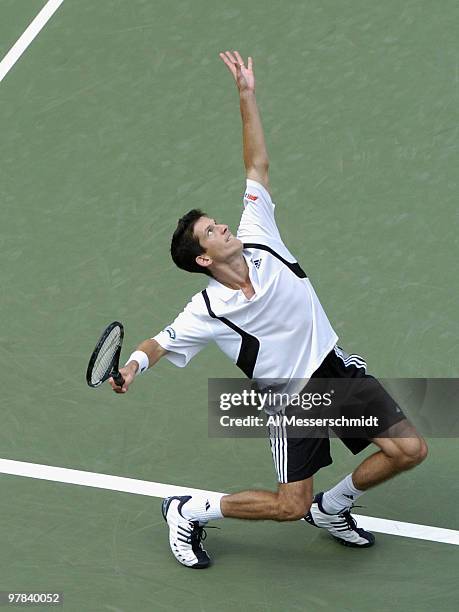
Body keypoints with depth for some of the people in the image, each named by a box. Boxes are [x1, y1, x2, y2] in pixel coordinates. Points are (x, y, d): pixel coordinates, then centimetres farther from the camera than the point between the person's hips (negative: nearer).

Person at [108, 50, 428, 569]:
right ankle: (187, 511, 14)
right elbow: (160, 342, -8)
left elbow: (256, 166, -2)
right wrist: (133, 365, -32)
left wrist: (247, 96, -7)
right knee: (289, 507, -8)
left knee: (409, 450, -4)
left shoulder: (258, 239, -5)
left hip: (339, 368, 5)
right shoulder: (206, 313, -15)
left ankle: (330, 508, 21)